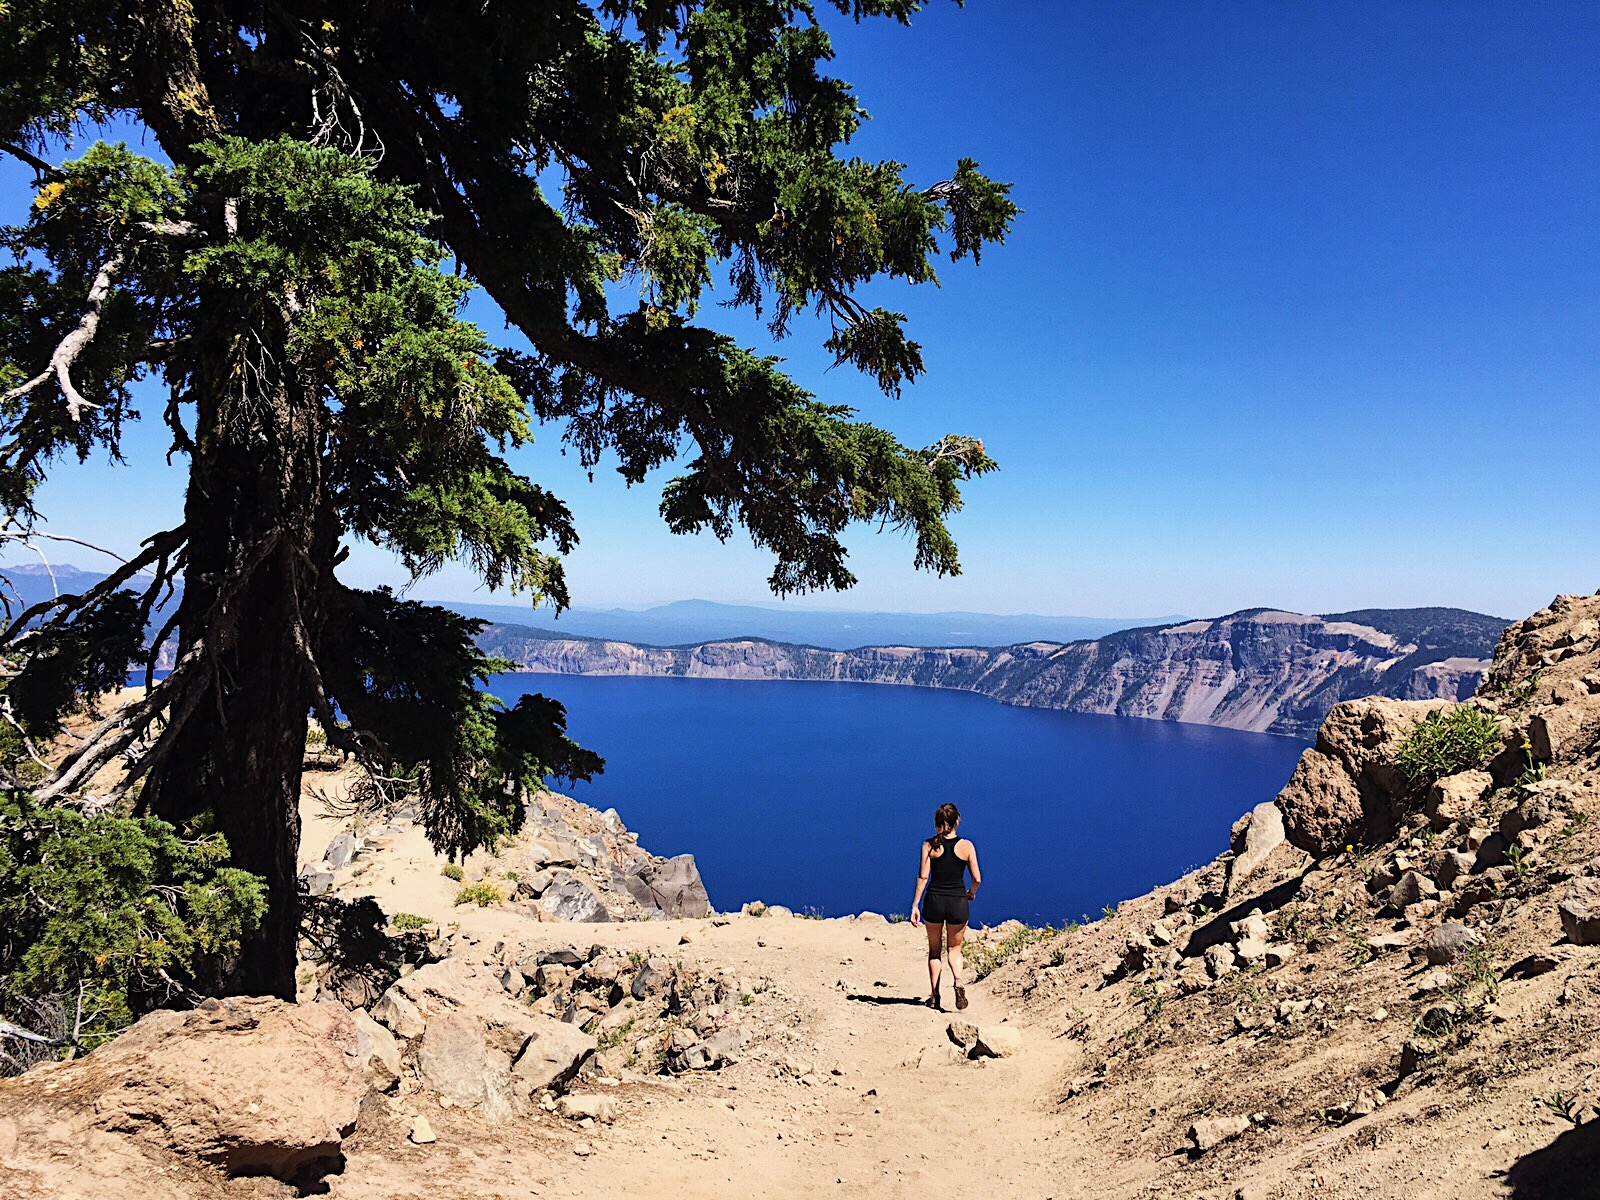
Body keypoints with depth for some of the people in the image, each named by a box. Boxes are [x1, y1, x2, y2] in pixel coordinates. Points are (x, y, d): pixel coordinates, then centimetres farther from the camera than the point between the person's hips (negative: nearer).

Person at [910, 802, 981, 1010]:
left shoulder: (929, 845, -3)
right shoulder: (966, 845, -3)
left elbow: (923, 876, -7)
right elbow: (977, 878, -2)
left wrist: (915, 905, -3)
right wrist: (971, 893, 19)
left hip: (934, 901, 0)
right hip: (958, 902, 0)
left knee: (934, 950, 18)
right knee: (955, 949, 17)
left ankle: (935, 996, 18)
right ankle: (958, 982, -11)